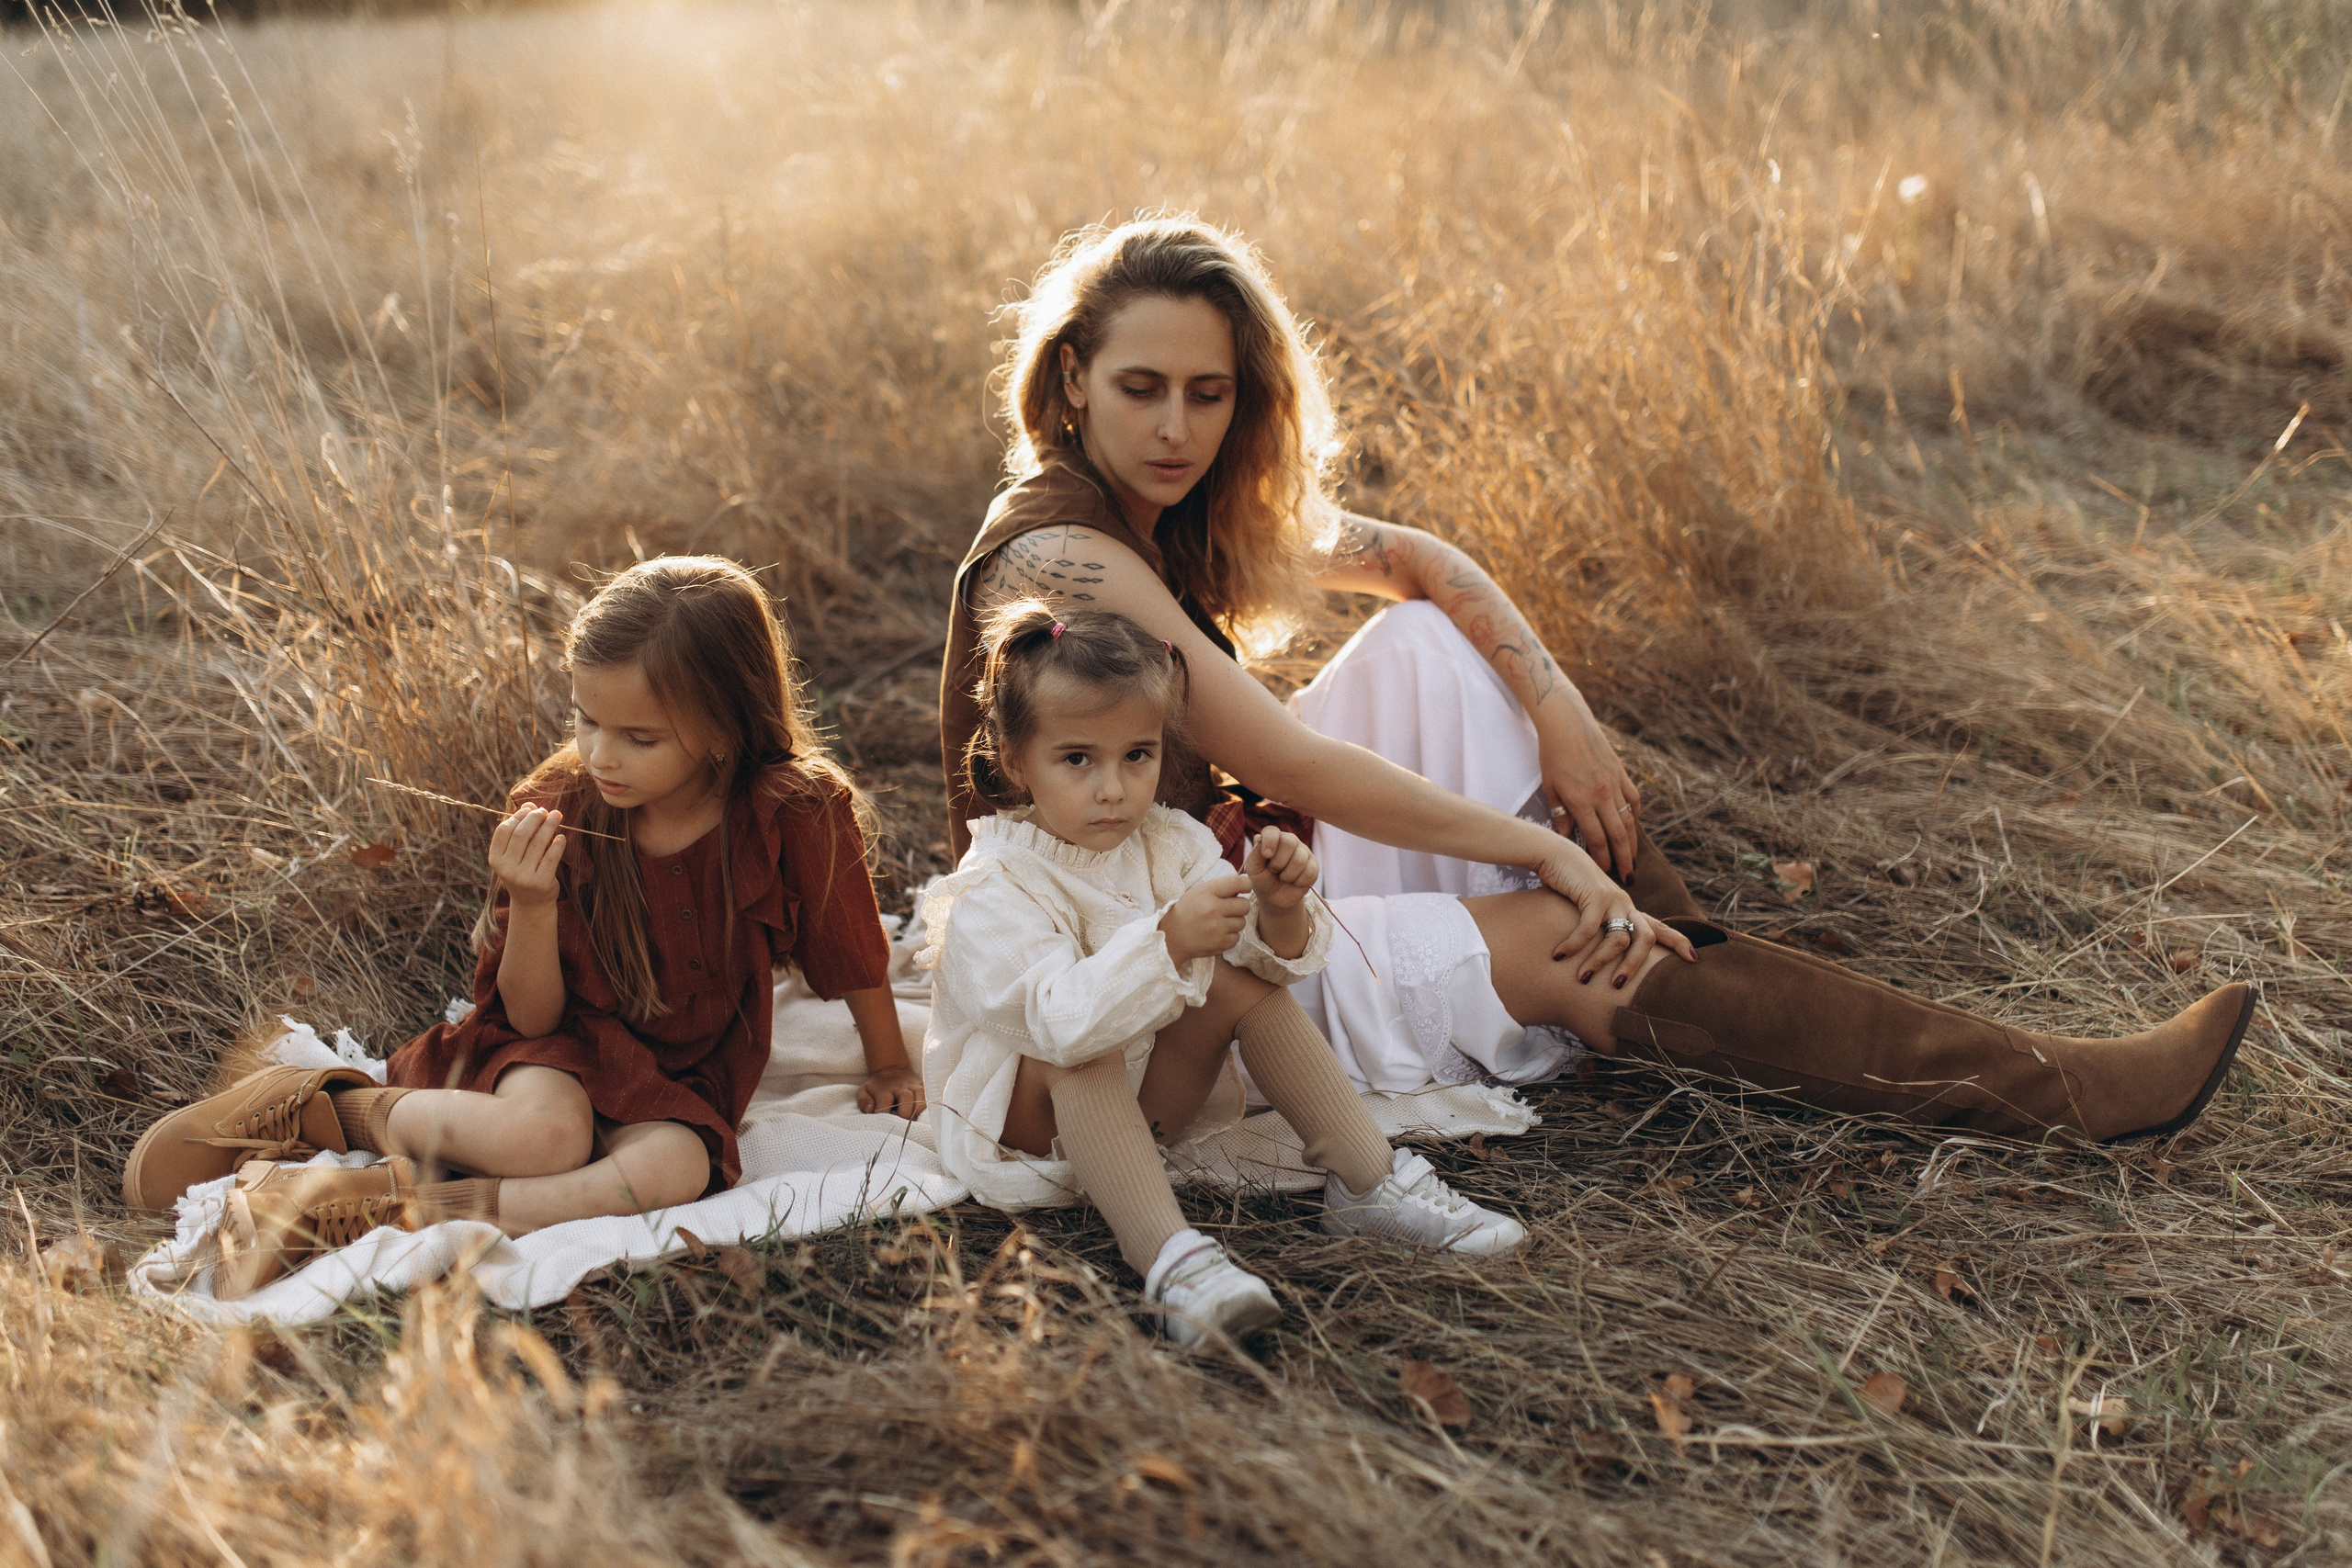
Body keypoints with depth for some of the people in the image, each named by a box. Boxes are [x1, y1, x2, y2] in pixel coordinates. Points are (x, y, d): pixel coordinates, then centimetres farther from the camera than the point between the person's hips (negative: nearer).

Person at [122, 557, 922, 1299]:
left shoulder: (798, 816, -17)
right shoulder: (557, 809, -12)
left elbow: (854, 960, 0)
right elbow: (531, 1014, -10)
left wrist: (889, 1066, 12)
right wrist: (534, 904, -27)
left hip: (685, 1077, 1)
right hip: (564, 1042, -1)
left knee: (672, 1167, -36)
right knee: (544, 1134, -37)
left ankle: (348, 1210, -31)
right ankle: (317, 1105, -12)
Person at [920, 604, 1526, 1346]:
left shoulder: (1169, 843, -4)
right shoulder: (995, 892, -24)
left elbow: (1268, 958, -8)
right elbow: (1059, 1019, -40)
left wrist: (1279, 909, -31)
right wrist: (1169, 941, -50)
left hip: (1140, 1095, 6)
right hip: (1022, 1116, -6)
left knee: (1244, 984, -14)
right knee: (1073, 1055, -36)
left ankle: (1370, 1181, -12)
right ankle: (1164, 1251, -44)